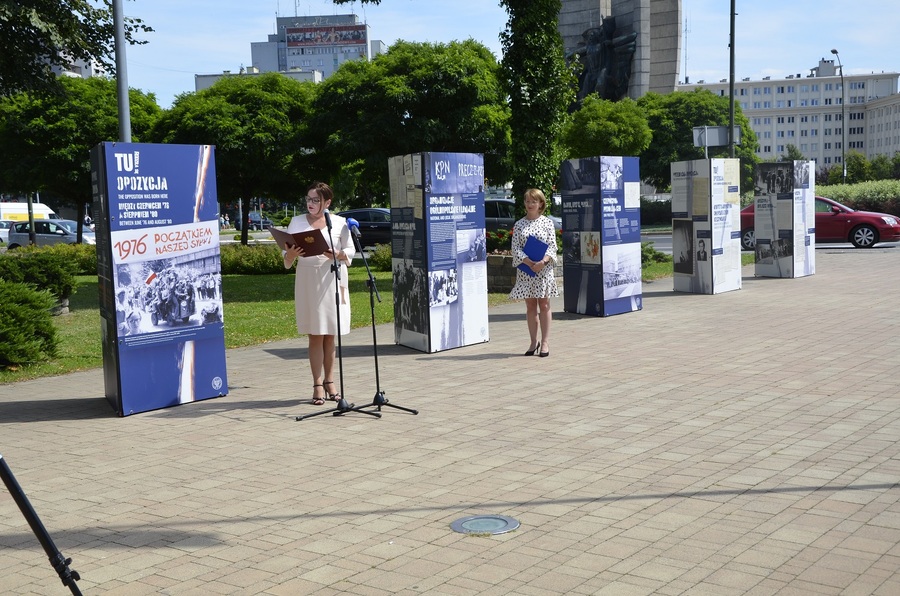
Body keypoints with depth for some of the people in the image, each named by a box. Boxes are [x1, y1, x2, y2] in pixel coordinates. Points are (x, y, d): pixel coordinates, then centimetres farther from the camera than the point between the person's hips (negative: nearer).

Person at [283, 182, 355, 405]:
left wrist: (338, 255, -16)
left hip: (333, 279, 0)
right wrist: (291, 254, -19)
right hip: (308, 280, 0)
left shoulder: (339, 222, 4)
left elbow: (351, 250, 5)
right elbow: (287, 257, 4)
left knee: (330, 335, 5)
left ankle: (329, 382, 14)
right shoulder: (297, 222, 6)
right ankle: (318, 386, 1)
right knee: (315, 334, -1)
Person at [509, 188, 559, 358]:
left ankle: (545, 342, 6)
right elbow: (515, 248, -1)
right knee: (530, 306, 7)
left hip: (543, 268, -2)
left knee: (544, 305, 1)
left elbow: (552, 246, -2)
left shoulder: (547, 223, 2)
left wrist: (543, 261, -19)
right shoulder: (519, 225, 6)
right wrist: (527, 261, -16)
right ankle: (533, 342, 15)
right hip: (525, 269, 2)